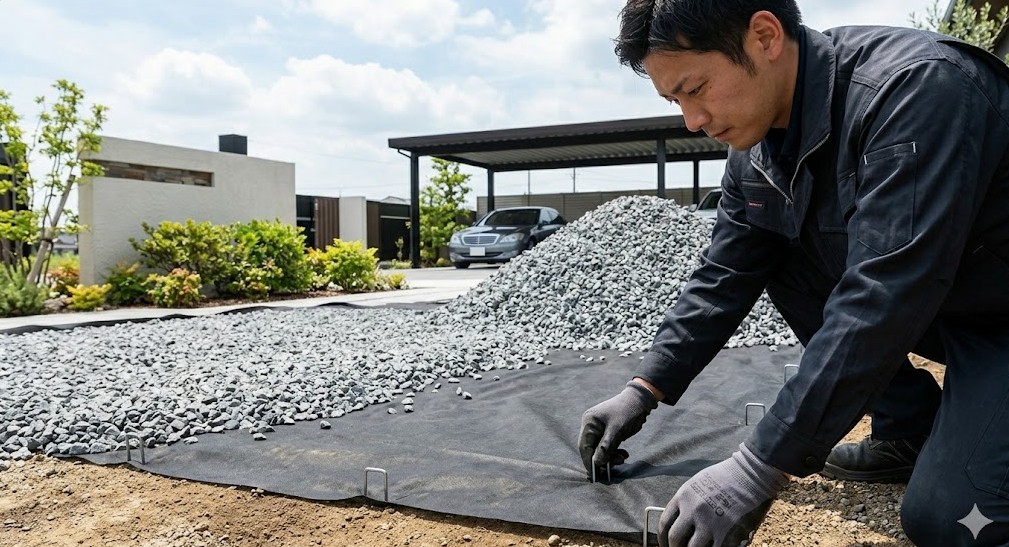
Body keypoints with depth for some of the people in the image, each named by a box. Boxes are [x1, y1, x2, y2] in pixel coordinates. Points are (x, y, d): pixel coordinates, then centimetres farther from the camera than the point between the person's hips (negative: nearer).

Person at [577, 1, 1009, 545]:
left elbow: (882, 300, -36)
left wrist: (760, 467, -36)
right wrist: (643, 390, -6)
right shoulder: (756, 148, -7)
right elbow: (722, 278, 0)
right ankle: (911, 432, 5)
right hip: (935, 312, 8)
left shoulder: (915, 88, -30)